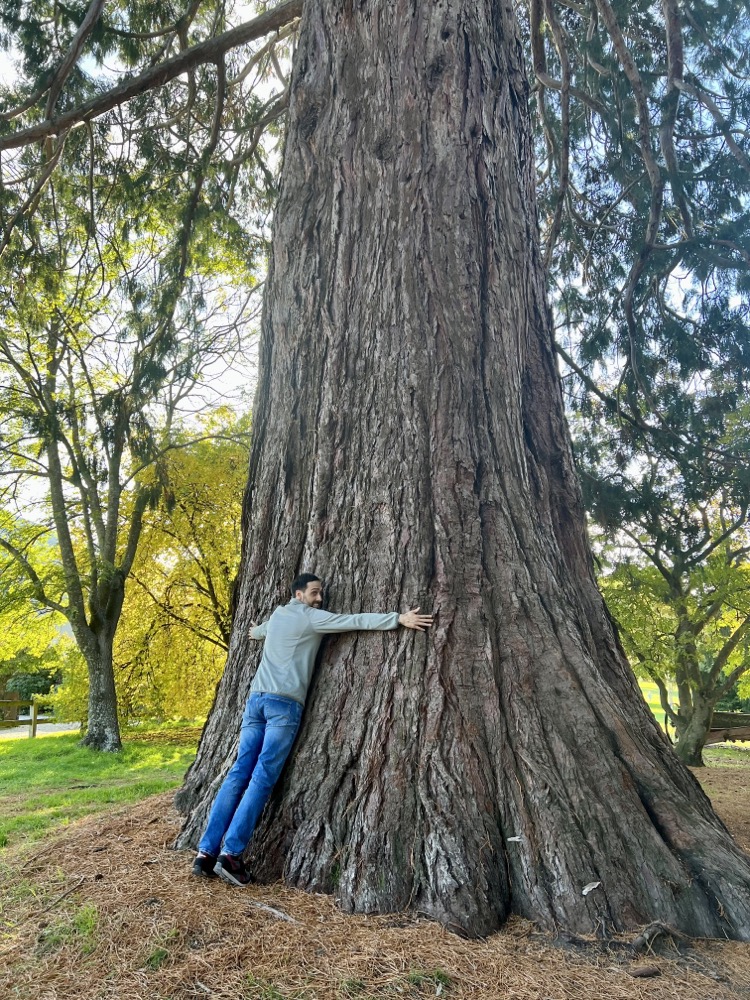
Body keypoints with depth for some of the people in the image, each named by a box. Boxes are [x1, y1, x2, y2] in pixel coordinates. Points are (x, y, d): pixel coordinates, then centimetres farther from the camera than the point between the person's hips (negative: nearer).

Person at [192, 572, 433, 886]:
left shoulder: (277, 615, 21)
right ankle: (231, 853, -9)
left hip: (256, 698, 7)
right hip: (284, 703, -7)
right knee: (263, 778, -6)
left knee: (239, 773, 5)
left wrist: (257, 632, 69)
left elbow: (258, 631, 44)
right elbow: (354, 621, -9)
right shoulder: (311, 617, -1)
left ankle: (206, 851, 3)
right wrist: (399, 618, -11)